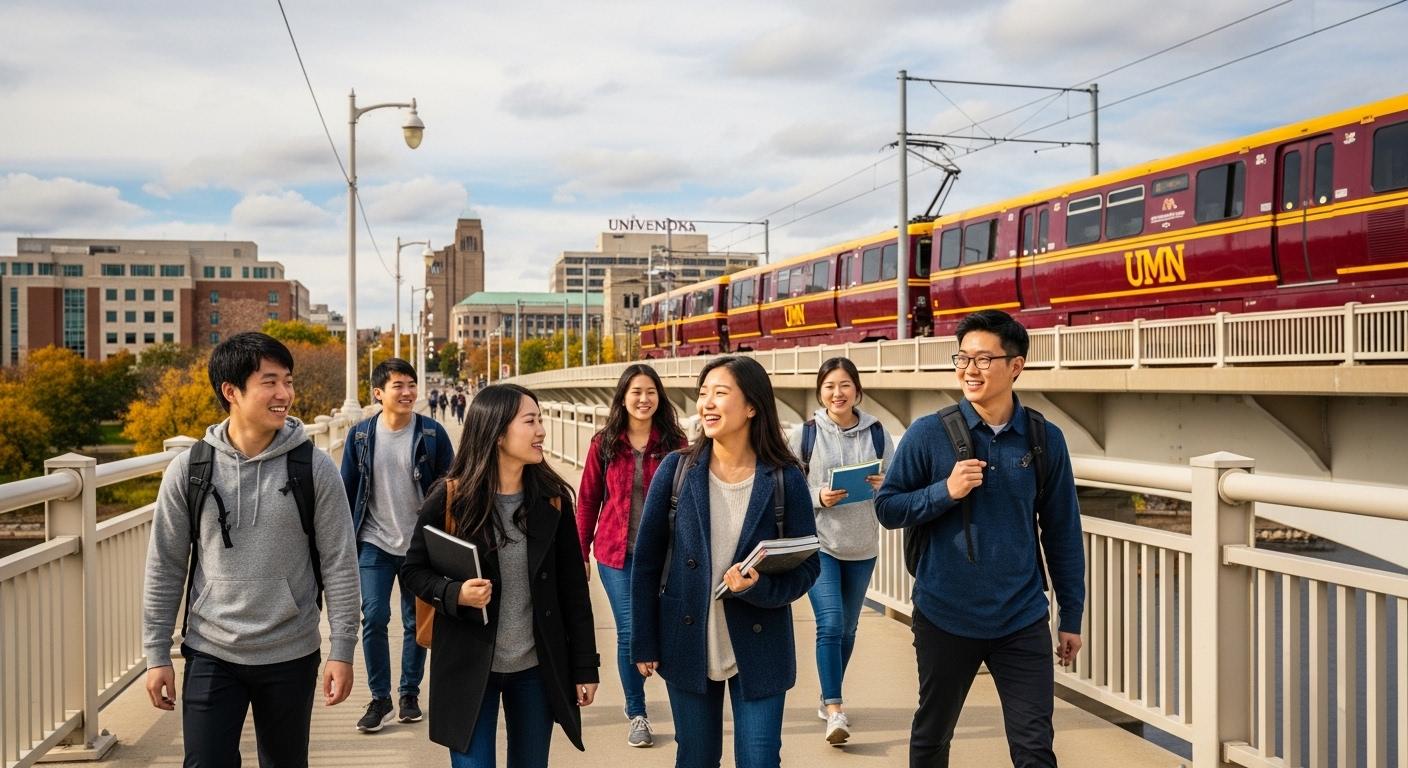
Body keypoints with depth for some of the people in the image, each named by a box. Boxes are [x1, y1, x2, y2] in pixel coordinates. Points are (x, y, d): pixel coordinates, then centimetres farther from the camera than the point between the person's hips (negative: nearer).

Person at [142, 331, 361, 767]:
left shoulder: (315, 469, -7)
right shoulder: (188, 470, -4)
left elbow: (339, 566, -5)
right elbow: (165, 569, 3)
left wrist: (342, 651, -6)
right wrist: (156, 655, 2)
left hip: (292, 656, 0)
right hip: (210, 655, 0)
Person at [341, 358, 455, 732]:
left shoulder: (432, 434, -6)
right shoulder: (360, 435, 0)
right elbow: (347, 490, 6)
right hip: (375, 543, 1)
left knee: (416, 621, 9)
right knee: (374, 619, -5)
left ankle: (410, 694, 26)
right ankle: (380, 699, 10)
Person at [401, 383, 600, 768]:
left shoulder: (552, 498, -3)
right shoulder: (450, 498, -11)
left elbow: (573, 588, 1)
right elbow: (413, 570, -1)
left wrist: (584, 666, 2)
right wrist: (454, 594, -22)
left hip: (537, 668, 3)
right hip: (468, 666, -3)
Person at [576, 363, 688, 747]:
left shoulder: (674, 442, -1)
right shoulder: (604, 443, 1)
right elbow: (588, 500, 5)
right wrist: (581, 554, 4)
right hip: (616, 554, 0)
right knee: (629, 633, 2)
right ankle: (637, 714, 20)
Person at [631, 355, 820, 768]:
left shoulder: (785, 479, -8)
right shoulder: (675, 470, -6)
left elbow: (807, 565, -4)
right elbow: (646, 560, -1)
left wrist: (761, 588, -24)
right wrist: (644, 642, -2)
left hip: (758, 647, -1)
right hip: (687, 643, 1)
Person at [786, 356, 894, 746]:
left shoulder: (877, 433, 1)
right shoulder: (805, 434, -5)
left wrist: (883, 485, -14)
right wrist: (818, 497, -17)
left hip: (862, 545, 3)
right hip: (818, 542, -3)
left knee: (848, 627, 14)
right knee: (830, 623, -12)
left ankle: (829, 697, 33)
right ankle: (835, 709, -4)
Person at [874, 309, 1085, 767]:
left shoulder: (1045, 440, -1)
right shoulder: (928, 434, -7)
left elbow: (1063, 532, 5)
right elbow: (887, 507, -2)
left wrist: (1071, 616, 7)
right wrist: (946, 491, -18)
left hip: (1022, 621, 1)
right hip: (945, 617, 0)